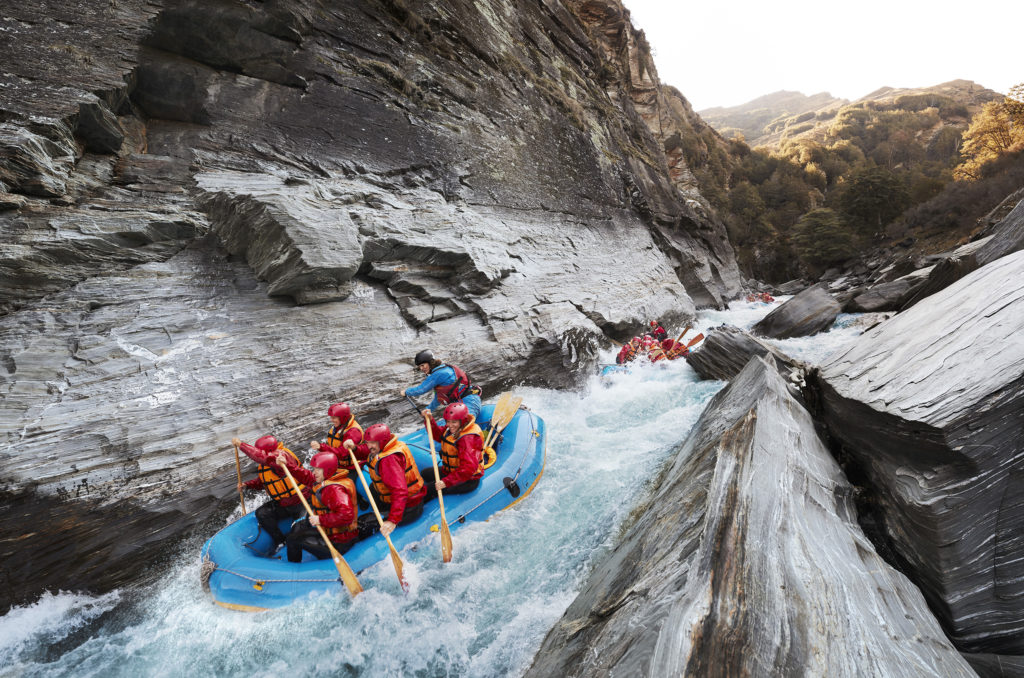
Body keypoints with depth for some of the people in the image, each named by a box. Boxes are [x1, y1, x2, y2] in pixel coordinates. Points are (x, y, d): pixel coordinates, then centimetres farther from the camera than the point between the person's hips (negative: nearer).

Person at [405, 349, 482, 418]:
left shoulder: (438, 374, -11)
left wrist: (406, 392, 14)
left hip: (468, 401, -10)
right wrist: (428, 409, 42)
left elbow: (420, 390, -5)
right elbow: (438, 397, 32)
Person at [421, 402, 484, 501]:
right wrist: (430, 420, 0)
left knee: (427, 489, -19)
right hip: (451, 471, 10)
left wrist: (446, 482, -38)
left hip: (467, 480, -10)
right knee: (424, 474, 22)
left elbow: (468, 468, -36)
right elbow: (438, 435, 18)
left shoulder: (468, 439, -29)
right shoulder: (451, 429, -1)